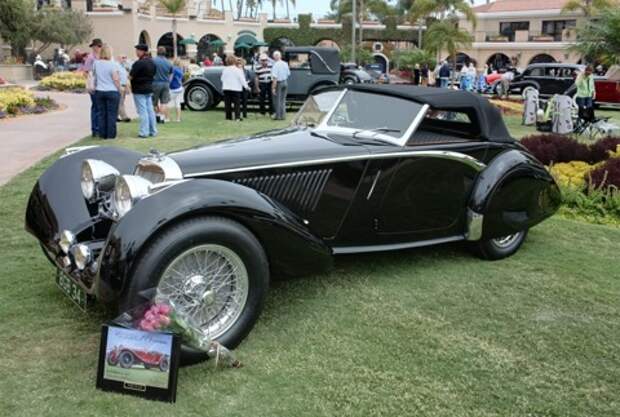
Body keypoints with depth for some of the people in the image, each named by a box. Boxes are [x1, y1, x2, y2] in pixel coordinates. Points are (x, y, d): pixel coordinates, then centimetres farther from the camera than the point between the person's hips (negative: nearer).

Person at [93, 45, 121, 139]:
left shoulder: (96, 63, 2)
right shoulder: (113, 64, -11)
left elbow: (94, 74, 13)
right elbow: (116, 79, -13)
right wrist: (119, 89, -3)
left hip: (99, 92, 4)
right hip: (112, 92, -4)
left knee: (102, 114, 10)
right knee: (112, 114, 2)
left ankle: (102, 134, 12)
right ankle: (111, 134, 4)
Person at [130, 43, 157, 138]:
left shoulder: (139, 63, -19)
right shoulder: (151, 62, 8)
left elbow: (131, 76, -17)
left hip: (139, 90, -8)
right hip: (149, 89, 8)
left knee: (142, 111, -4)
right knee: (150, 110, 12)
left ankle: (144, 132, -2)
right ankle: (153, 131, 16)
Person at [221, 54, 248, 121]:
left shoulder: (225, 69, 3)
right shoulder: (238, 70, -9)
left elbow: (222, 79, 11)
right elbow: (242, 79, -8)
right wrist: (245, 86, 1)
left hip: (226, 88, 4)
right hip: (236, 88, -4)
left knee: (227, 103, 8)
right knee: (236, 103, 0)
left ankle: (228, 117, 9)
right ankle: (237, 117, -6)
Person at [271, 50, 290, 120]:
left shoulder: (276, 65, -18)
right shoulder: (285, 64, 4)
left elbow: (275, 77, -21)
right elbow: (288, 74, 11)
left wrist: (273, 88, -21)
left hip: (278, 83, -6)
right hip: (285, 82, 6)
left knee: (277, 100, 4)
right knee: (283, 100, 14)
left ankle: (278, 115, 7)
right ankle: (283, 115, 17)